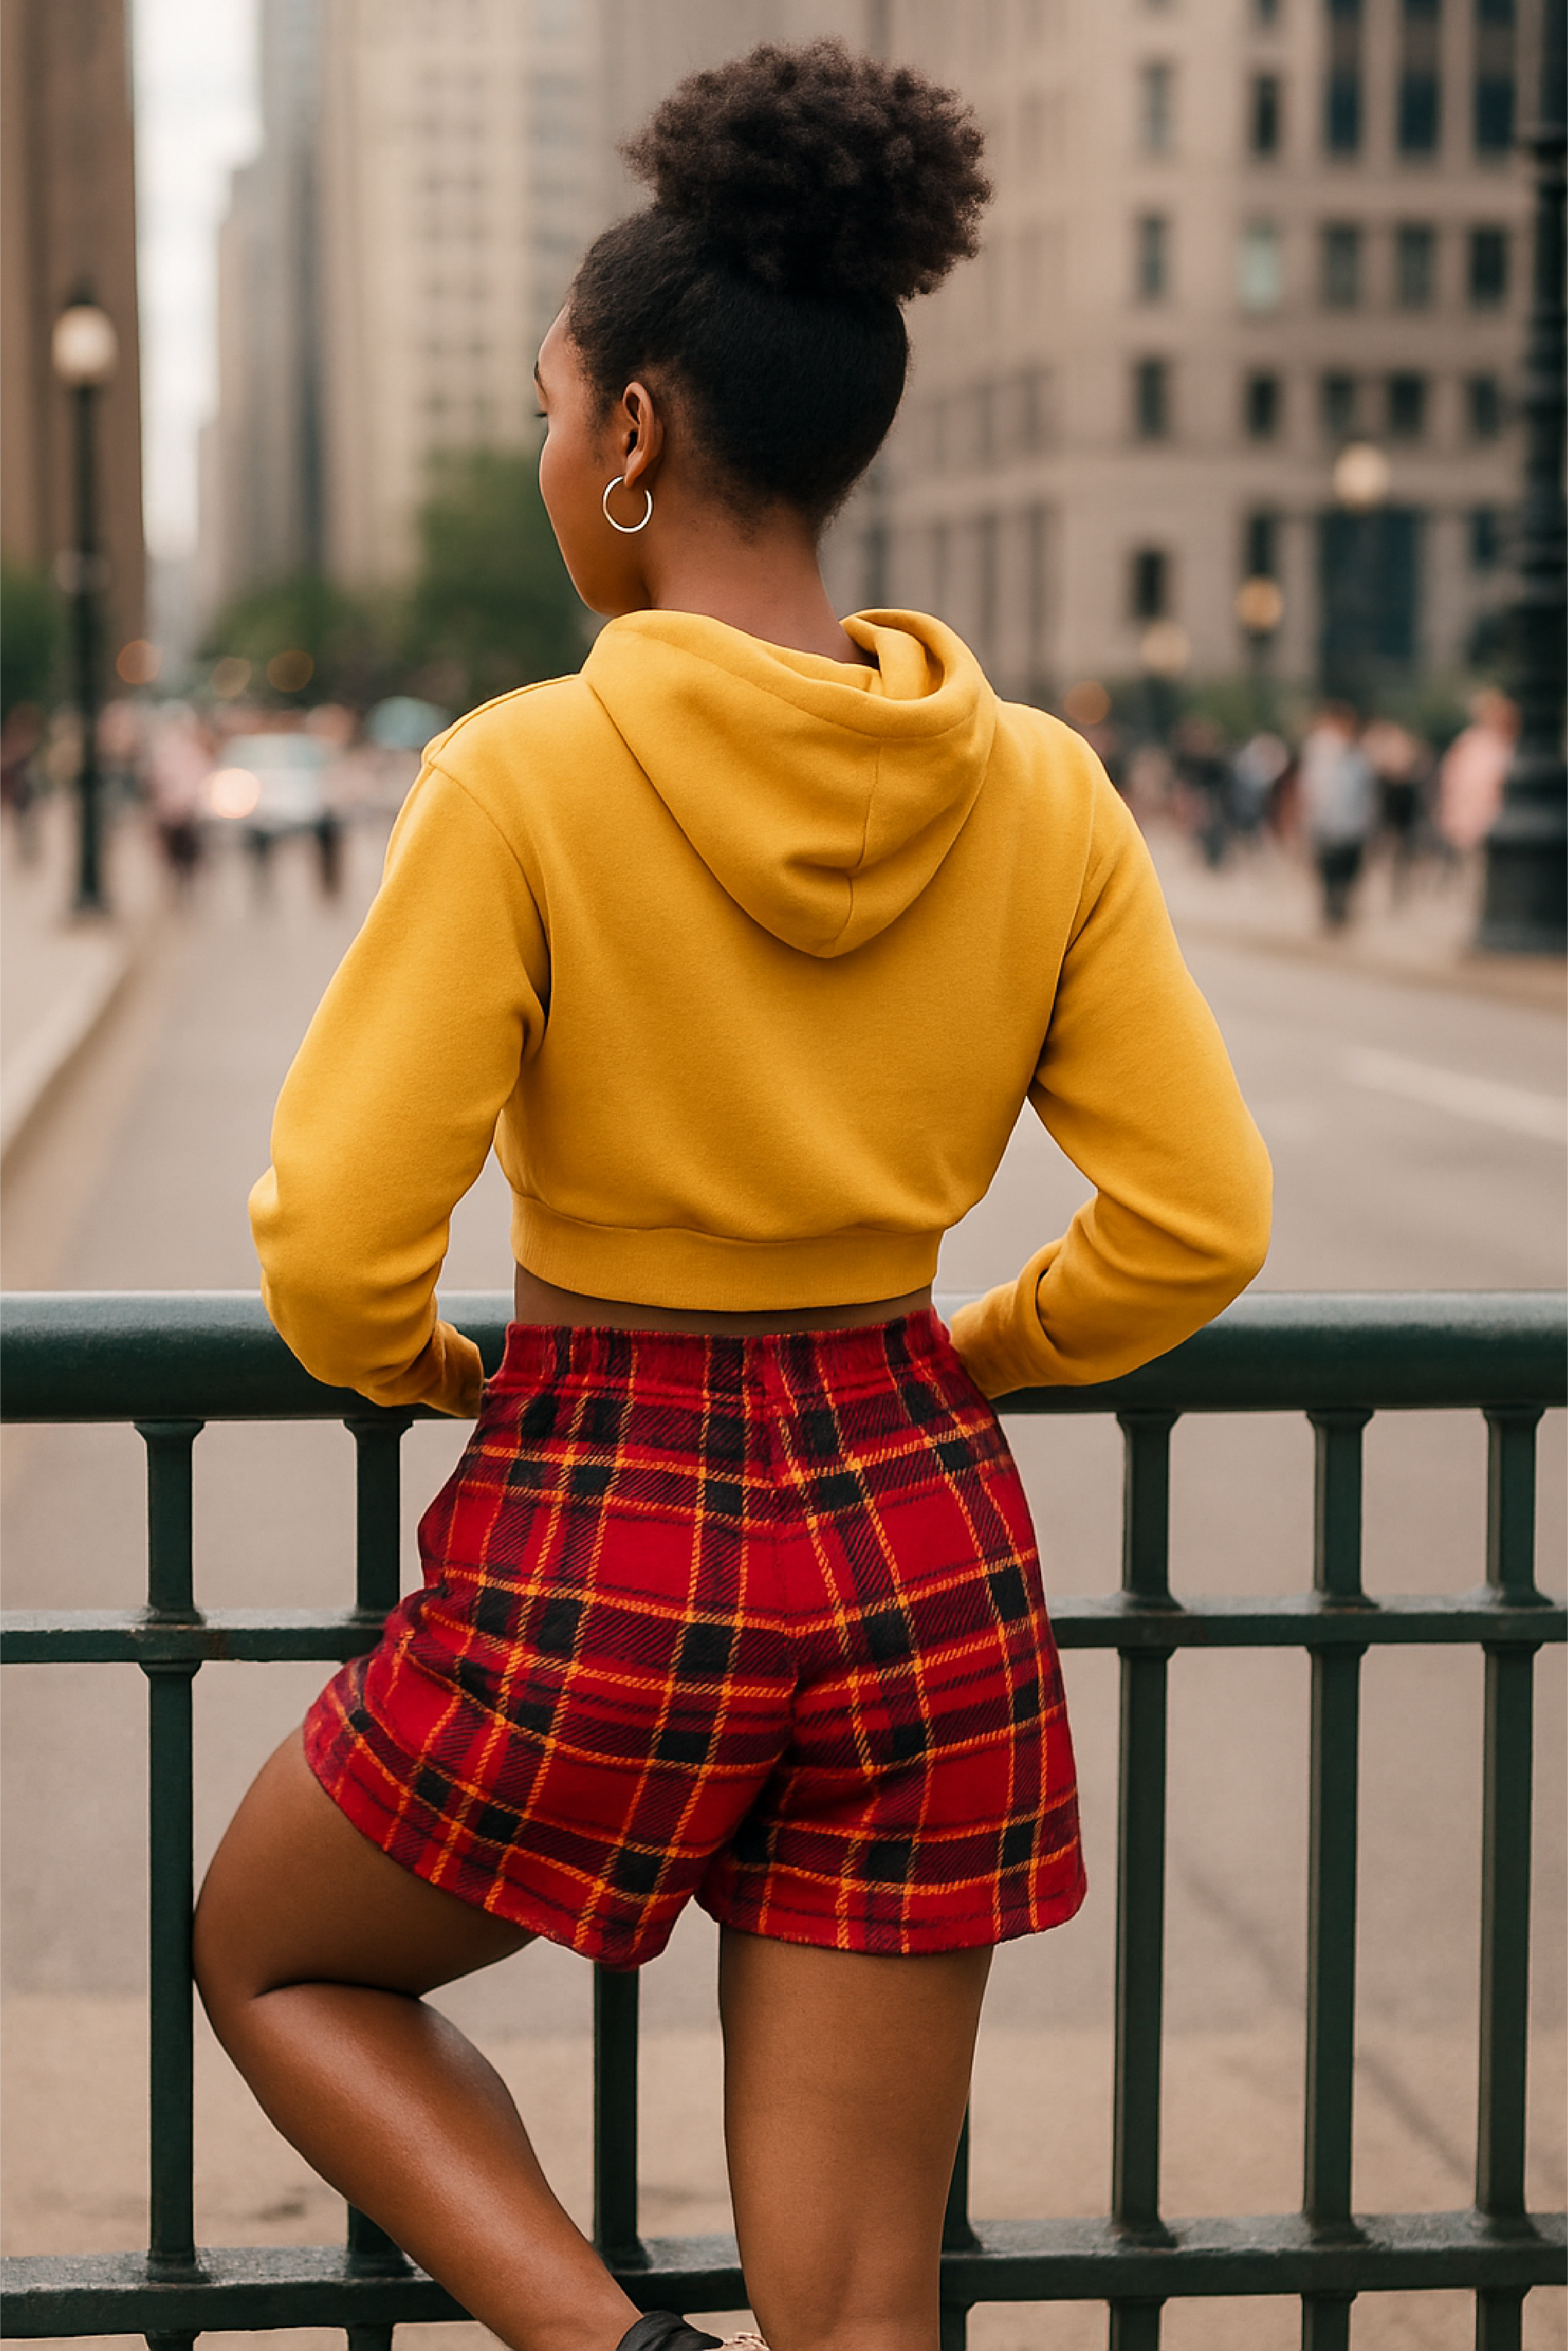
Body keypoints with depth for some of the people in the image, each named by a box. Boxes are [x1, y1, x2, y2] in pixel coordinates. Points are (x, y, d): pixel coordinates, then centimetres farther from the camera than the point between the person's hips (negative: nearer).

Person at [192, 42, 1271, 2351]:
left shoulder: (526, 776, -15)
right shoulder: (1039, 793, -3)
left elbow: (336, 1245, -17)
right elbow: (1200, 1222, 0)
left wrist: (415, 1366, 5)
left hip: (601, 1548, -4)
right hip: (926, 1549, 4)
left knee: (267, 1957, 26)